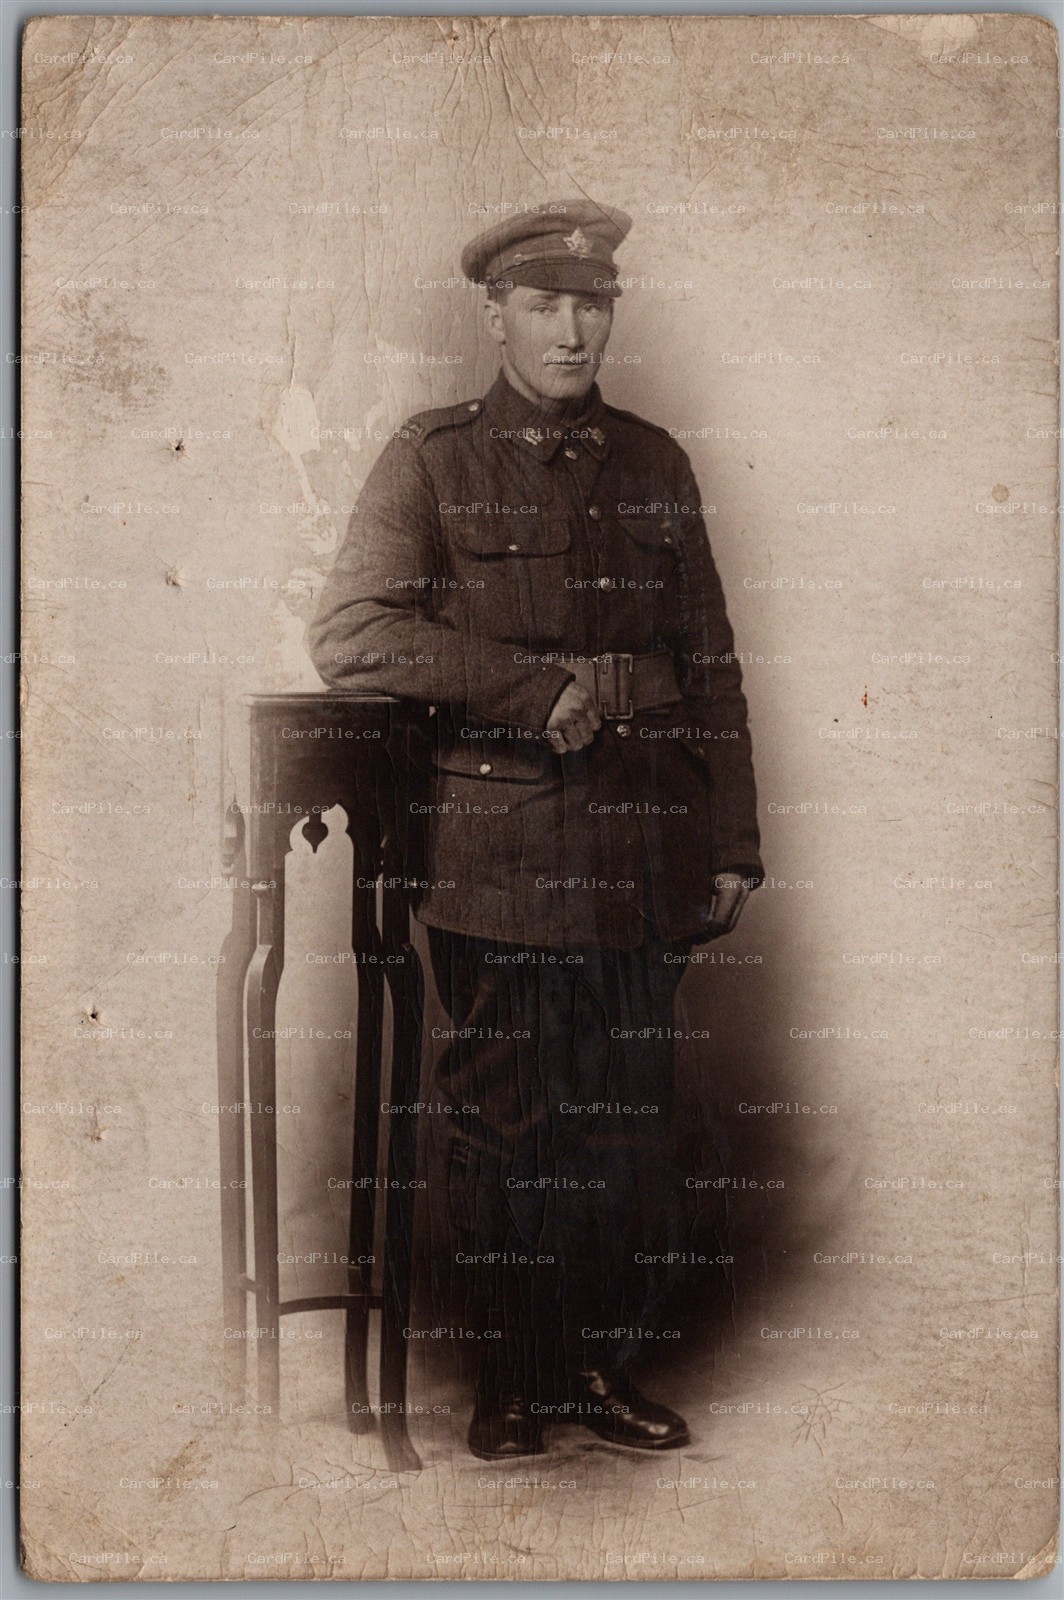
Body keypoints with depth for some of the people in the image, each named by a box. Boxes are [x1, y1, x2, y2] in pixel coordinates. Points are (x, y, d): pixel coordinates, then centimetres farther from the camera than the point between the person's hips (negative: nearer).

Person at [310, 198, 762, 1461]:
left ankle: (609, 1370, 23)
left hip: (642, 860, 3)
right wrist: (545, 689, -15)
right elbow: (350, 635, -12)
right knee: (500, 1129, 5)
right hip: (495, 858, -3)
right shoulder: (432, 459, 2)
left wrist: (732, 846, 7)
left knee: (628, 1124, 8)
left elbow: (711, 666, 13)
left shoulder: (656, 465, 13)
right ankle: (514, 1381, 20)